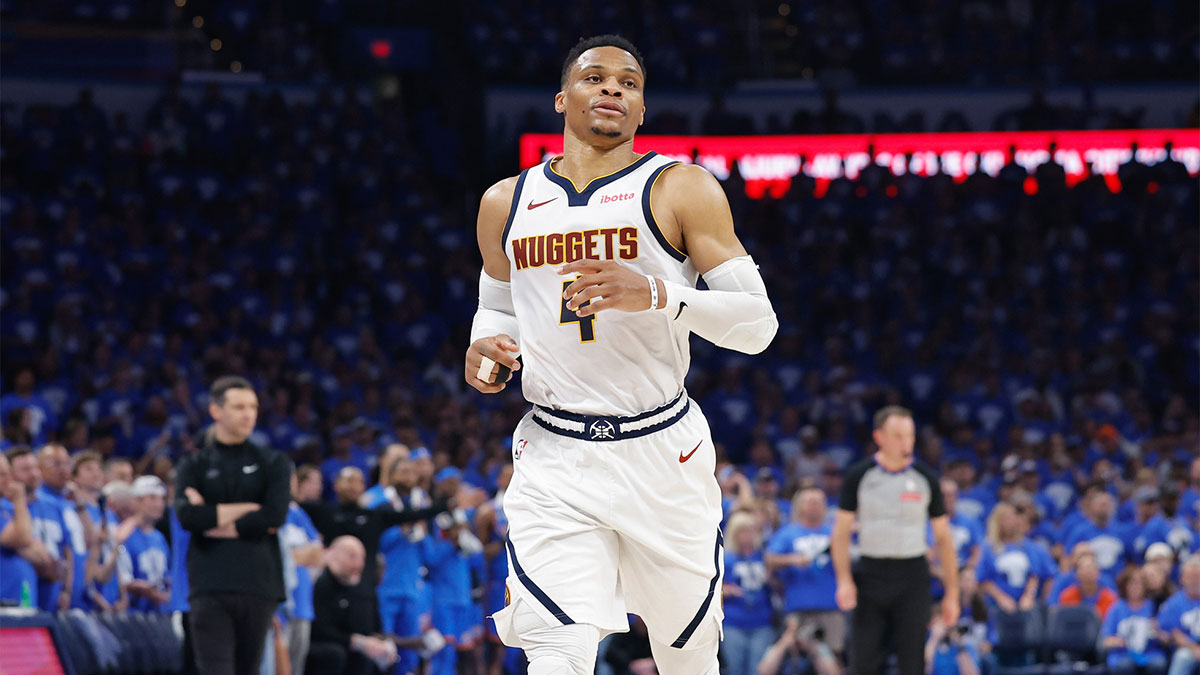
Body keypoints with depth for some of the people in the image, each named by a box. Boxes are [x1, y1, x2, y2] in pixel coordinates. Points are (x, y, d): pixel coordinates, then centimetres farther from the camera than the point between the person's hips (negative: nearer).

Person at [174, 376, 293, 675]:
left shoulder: (273, 463, 11)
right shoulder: (195, 466, 11)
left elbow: (276, 516, -6)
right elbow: (187, 515, -8)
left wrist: (215, 518, -5)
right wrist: (250, 509, -6)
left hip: (259, 584, 1)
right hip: (210, 587, -1)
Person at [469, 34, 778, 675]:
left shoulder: (681, 190, -3)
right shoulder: (507, 203, 9)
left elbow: (758, 324, -8)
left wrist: (658, 295, -25)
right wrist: (484, 345, 2)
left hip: (663, 453, -1)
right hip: (554, 458, 1)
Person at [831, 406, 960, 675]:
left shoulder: (925, 478, 1)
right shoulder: (859, 476, 0)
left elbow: (943, 537, 6)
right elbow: (841, 532, 2)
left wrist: (952, 594, 2)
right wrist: (844, 580, -11)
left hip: (912, 576, 0)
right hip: (870, 574, 0)